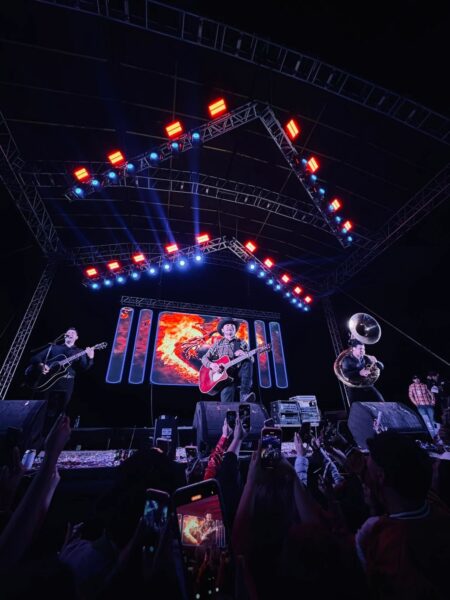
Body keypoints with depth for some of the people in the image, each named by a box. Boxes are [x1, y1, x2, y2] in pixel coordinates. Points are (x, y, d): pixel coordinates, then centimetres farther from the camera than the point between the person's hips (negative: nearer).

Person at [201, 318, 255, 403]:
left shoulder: (242, 343, 14)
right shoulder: (218, 344, 13)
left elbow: (252, 360, 7)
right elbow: (204, 358, 10)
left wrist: (244, 355, -16)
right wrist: (211, 365, -13)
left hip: (238, 373, 2)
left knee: (247, 362, -29)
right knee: (227, 392, -35)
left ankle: (244, 394, -33)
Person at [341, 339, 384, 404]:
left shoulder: (365, 358, 6)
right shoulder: (347, 360, -8)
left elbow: (381, 367, 9)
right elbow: (346, 374, -21)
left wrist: (375, 362, -13)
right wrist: (359, 373, -32)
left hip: (368, 386, 4)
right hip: (354, 388, -4)